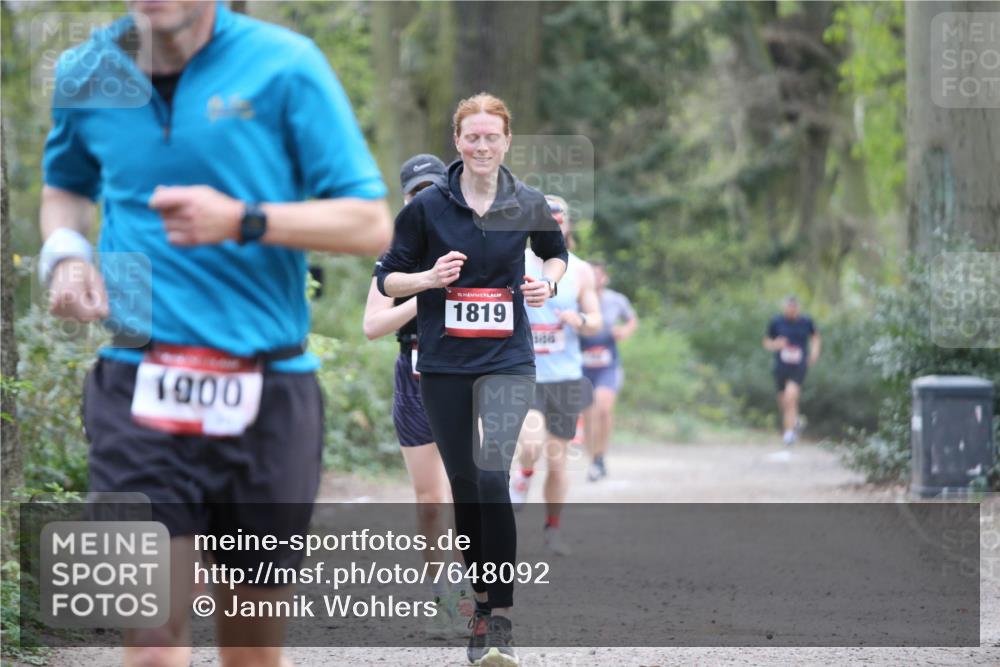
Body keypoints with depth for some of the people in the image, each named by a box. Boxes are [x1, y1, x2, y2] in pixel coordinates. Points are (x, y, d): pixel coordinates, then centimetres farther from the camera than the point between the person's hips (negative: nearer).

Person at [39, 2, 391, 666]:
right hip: (138, 388, 1)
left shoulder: (285, 66, -3)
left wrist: (243, 221, -17)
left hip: (265, 395, -1)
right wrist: (65, 251, 6)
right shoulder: (85, 74, 7)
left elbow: (372, 224, -4)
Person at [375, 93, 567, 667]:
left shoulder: (529, 205, 1)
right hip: (444, 363, 1)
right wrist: (430, 277, -16)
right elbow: (388, 279, 3)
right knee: (464, 484, 8)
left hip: (508, 359, -1)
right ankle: (482, 599, 25)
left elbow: (557, 253, 20)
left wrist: (547, 283, -1)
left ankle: (501, 619, -16)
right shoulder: (427, 206, -3)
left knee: (493, 474, -19)